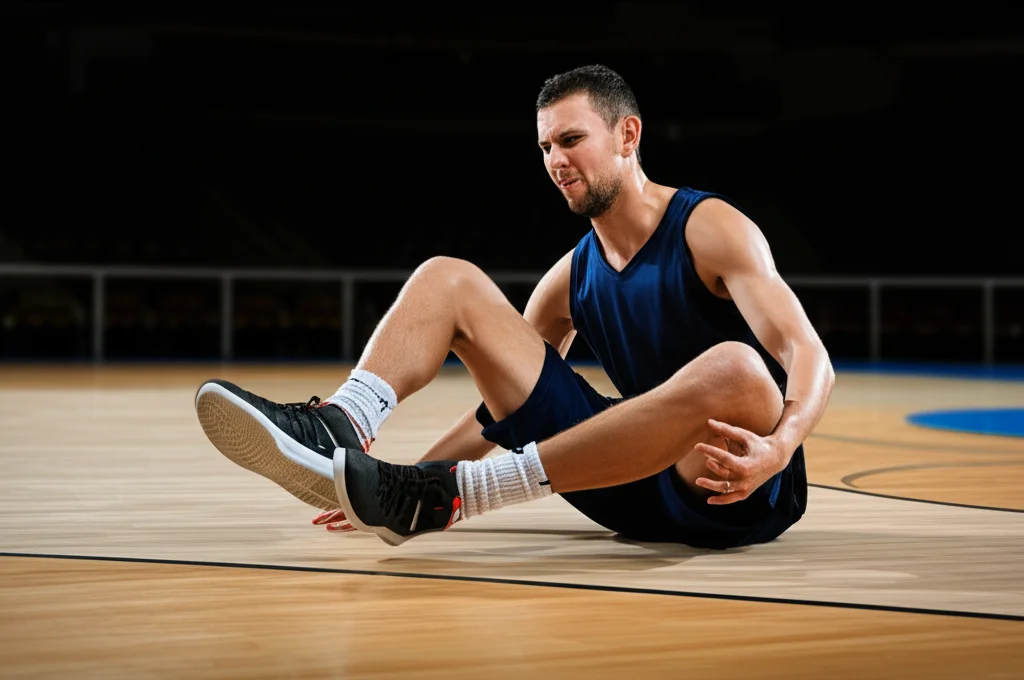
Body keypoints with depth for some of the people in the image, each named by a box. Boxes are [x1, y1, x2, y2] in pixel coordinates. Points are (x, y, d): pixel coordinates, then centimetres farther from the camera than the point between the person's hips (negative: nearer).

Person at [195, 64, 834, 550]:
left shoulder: (709, 227, -7)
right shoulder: (571, 279, 13)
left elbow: (809, 355, -19)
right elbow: (506, 395, 20)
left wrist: (777, 446, -40)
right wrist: (414, 477, 6)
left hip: (732, 495, -6)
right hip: (637, 494, 6)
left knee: (733, 367, -44)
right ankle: (336, 430, -30)